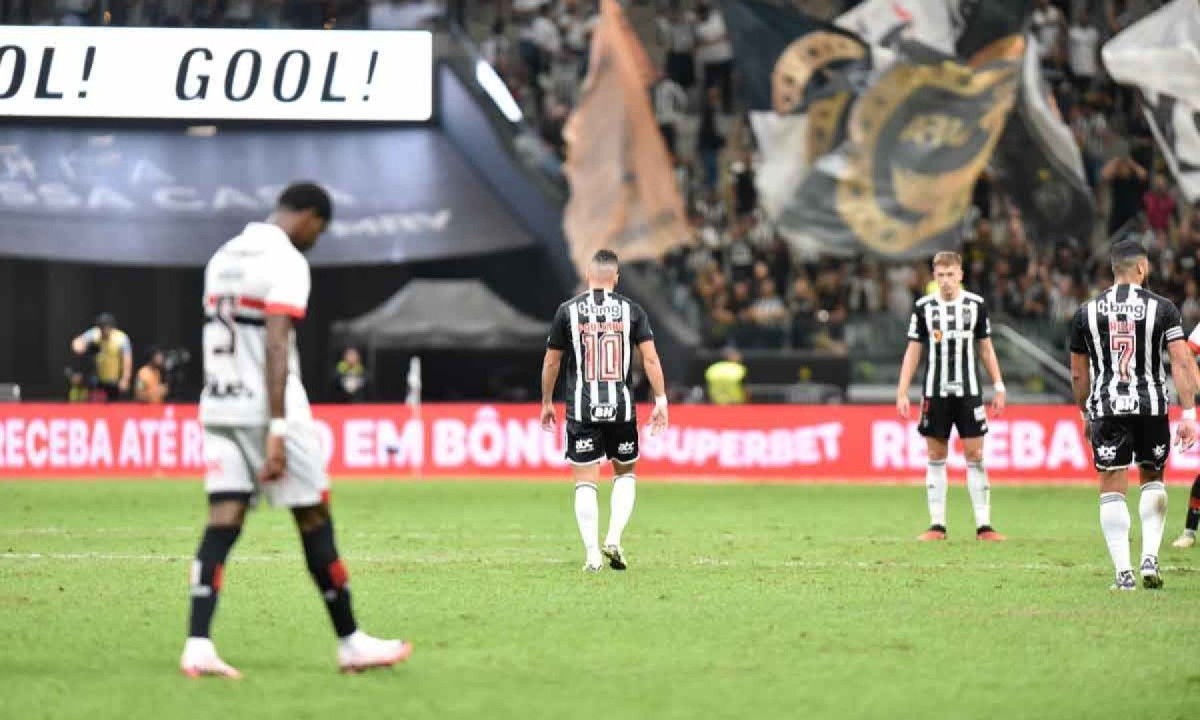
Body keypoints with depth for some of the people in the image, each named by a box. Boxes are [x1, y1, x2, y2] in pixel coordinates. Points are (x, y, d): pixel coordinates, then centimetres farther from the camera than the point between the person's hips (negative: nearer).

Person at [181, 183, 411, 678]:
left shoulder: (223, 259, 16)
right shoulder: (285, 262, -11)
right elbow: (275, 348, -19)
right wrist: (277, 432, -22)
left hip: (218, 408, 7)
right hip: (265, 409, -7)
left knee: (223, 521, 1)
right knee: (314, 520, 4)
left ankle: (197, 647, -11)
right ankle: (350, 643, 11)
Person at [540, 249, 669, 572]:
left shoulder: (568, 310, 1)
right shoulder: (631, 310, 1)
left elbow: (551, 363, 7)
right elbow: (650, 358, -4)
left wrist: (547, 403, 18)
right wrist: (661, 400, 0)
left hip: (582, 410, -1)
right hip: (621, 406, 1)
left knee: (585, 482, 3)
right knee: (626, 473, 19)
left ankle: (592, 553, -5)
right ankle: (614, 539, 3)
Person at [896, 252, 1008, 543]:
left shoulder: (976, 305, 3)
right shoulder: (924, 307, 1)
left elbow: (986, 348, 10)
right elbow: (913, 352, 5)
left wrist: (998, 387, 5)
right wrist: (902, 392, -1)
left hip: (968, 392, 0)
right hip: (935, 393, 0)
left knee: (975, 457, -3)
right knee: (936, 459, 3)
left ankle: (984, 525, -1)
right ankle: (937, 526, 7)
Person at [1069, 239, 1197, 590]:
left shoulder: (1086, 312, 4)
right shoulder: (1161, 308, -2)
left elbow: (1078, 374, 10)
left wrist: (1086, 414, 23)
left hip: (1107, 406, 0)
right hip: (1151, 404, 0)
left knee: (1112, 490, 4)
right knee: (1152, 479, 20)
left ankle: (1123, 571, -2)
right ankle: (1150, 557, 7)